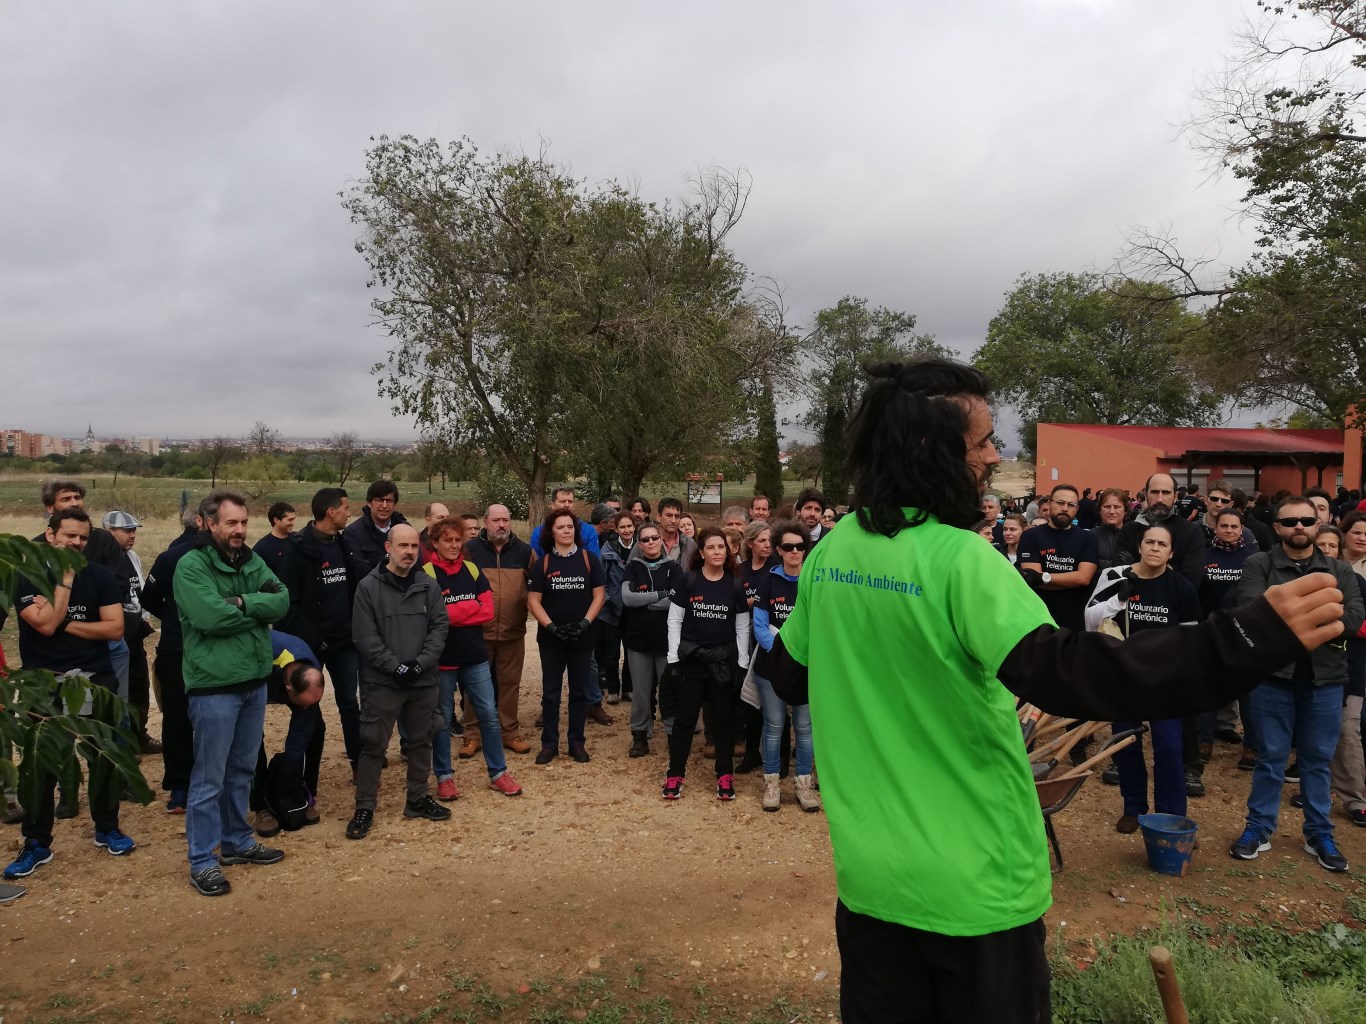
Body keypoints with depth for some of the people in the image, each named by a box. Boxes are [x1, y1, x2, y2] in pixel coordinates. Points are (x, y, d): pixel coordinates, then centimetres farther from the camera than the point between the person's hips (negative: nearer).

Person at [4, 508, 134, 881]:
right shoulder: (27, 577, -5)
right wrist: (65, 578, -16)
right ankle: (36, 844, 14)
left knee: (104, 756, 8)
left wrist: (64, 623, -15)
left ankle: (107, 828, 24)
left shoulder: (100, 576, -2)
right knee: (40, 764, 1)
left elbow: (115, 627, -10)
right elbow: (46, 624, -20)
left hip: (95, 680, 1)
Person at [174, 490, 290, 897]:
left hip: (255, 680, 7)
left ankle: (237, 841, 33)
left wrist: (242, 602, -19)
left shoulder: (253, 561, 8)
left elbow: (282, 601, -4)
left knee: (242, 770, 18)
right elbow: (210, 616, -25)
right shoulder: (191, 566, -12)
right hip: (214, 685, -7)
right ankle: (202, 861, 13)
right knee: (209, 777, 2)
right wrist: (258, 611, -11)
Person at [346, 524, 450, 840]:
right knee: (373, 744, 2)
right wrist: (396, 667, -15)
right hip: (382, 682, -3)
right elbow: (366, 637, -10)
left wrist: (421, 663, -13)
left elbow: (439, 627, 0)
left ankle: (418, 799, 28)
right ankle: (364, 808, 14)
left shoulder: (429, 585, 3)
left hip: (424, 681, 4)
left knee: (421, 741, 14)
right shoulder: (369, 587, -6)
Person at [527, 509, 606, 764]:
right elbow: (533, 600, -2)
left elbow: (599, 595, -2)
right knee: (550, 692, 7)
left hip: (583, 637, 0)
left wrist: (584, 623, -14)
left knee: (579, 691, 8)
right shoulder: (542, 563, 0)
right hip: (551, 638, 0)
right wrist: (552, 626, -14)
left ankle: (577, 742, 19)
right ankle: (549, 743, 17)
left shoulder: (589, 559, 0)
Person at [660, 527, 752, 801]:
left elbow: (742, 627, 5)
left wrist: (742, 664, 1)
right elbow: (674, 621, -1)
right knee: (684, 719, 5)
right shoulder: (688, 581, -4)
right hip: (690, 661, -1)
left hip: (724, 663, 1)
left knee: (722, 720, 10)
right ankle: (675, 775, 16)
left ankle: (725, 776, 21)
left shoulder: (735, 584, 1)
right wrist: (673, 659, -6)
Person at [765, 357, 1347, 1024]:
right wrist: (1254, 636, -38)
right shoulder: (958, 559, -23)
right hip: (970, 889, -5)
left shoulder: (828, 553, -2)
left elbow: (787, 678, 10)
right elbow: (1066, 676, -36)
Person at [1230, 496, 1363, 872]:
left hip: (1325, 679, 2)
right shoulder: (1259, 565, -1)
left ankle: (1319, 835, 25)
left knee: (1319, 760, 12)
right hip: (1273, 674, -2)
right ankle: (1258, 828, 18)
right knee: (1270, 758, 6)